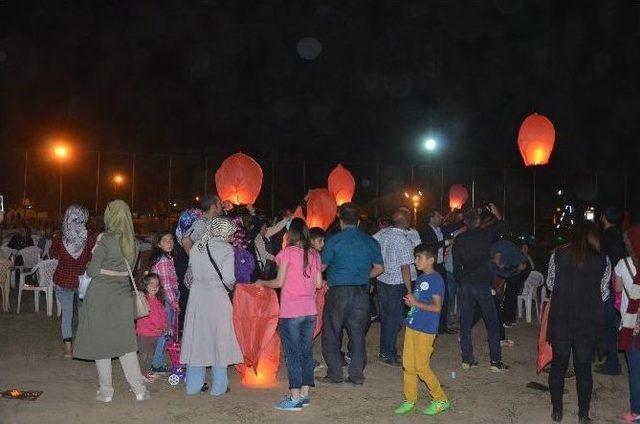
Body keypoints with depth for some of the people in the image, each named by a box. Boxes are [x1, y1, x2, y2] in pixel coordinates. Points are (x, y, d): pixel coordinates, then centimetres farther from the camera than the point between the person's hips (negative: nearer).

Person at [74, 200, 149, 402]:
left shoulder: (105, 239, -14)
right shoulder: (133, 241, 3)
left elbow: (92, 271, -11)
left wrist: (90, 266, 9)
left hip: (100, 294, -5)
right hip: (122, 294, 5)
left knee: (100, 341, 8)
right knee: (125, 341, 13)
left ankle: (106, 391, 14)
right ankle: (139, 388, 12)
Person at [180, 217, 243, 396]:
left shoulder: (196, 247, 6)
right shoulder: (226, 249, -11)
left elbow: (192, 269, 9)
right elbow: (228, 278, -16)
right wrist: (231, 286, 4)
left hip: (196, 295, 5)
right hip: (217, 296, -5)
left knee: (196, 338, 13)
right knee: (219, 340, 7)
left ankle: (193, 385, 21)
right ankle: (219, 386, 14)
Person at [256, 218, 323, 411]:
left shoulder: (287, 252, -8)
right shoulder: (314, 254, 6)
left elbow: (279, 282, -9)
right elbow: (318, 283, 8)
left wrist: (262, 283, 7)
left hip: (291, 312, -5)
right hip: (310, 311, 5)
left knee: (292, 354, 0)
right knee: (307, 352, 12)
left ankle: (295, 398, 3)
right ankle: (304, 394, 19)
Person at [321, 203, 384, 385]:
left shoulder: (334, 240, -8)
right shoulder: (370, 241, 5)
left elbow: (322, 266, -3)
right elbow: (379, 268, 10)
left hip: (338, 291, -4)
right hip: (362, 292, 4)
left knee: (331, 332, 9)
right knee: (357, 333, 12)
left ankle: (335, 373, 12)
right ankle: (357, 374, 15)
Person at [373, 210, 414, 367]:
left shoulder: (382, 233, 0)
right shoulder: (404, 241, -18)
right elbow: (405, 268, -18)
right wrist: (409, 291, -13)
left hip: (381, 280, 7)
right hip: (396, 284, -7)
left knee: (385, 317, 17)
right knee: (395, 320, 4)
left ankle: (384, 351, 28)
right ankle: (388, 355, 12)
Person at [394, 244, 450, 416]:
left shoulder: (436, 279, -13)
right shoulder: (420, 279, 12)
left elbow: (437, 307, -18)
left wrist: (416, 303, -17)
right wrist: (410, 302, 2)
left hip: (426, 330, -8)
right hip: (411, 327, 8)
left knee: (421, 367, -2)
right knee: (408, 365, 10)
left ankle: (441, 400, 14)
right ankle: (410, 400, 21)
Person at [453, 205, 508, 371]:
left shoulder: (459, 240, 3)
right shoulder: (485, 234, -3)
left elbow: (456, 266, 5)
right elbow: (500, 227, 19)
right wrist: (497, 214, 36)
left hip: (465, 284, 3)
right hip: (482, 283, -3)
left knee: (465, 322, 9)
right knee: (492, 323, 4)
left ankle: (467, 359, 12)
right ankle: (495, 361, 5)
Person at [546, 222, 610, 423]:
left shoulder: (558, 255, -3)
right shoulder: (603, 260, -3)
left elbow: (551, 284, 5)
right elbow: (604, 293, 1)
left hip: (560, 317, 0)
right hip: (589, 320, 0)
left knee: (558, 363, 12)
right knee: (584, 367, 12)